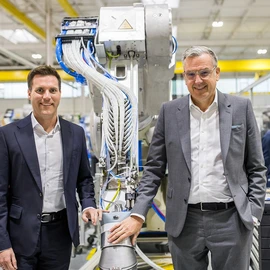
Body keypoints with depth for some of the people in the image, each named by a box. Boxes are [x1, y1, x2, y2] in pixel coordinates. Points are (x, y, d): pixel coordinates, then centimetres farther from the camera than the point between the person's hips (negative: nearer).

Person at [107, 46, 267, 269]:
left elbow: (256, 168, 4)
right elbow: (154, 168, 3)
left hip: (231, 219, 0)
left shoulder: (241, 108, 1)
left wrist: (253, 213, -4)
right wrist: (138, 214, -5)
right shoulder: (170, 111, 3)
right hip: (185, 221, 1)